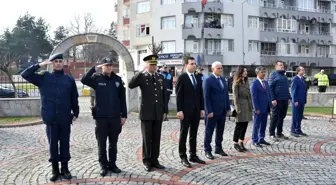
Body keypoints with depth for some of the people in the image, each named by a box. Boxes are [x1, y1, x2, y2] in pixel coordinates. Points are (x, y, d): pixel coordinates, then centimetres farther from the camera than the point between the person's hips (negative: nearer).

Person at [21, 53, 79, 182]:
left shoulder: (69, 79, 6)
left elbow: (74, 98, 8)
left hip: (65, 118, 1)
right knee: (53, 144, 8)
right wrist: (40, 65, -7)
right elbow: (25, 74, -2)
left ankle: (65, 168, 21)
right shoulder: (44, 77, 4)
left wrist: (75, 113, 5)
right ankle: (55, 169, 20)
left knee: (65, 143, 8)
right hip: (51, 118, 0)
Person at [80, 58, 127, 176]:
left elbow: (122, 98, 6)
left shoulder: (117, 79, 5)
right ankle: (103, 165, 18)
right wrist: (95, 68, -19)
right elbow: (84, 80, -19)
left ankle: (112, 163, 24)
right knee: (101, 143, 6)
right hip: (101, 117, -2)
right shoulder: (96, 78, 0)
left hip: (115, 117, 2)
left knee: (113, 143, 11)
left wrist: (124, 115, 3)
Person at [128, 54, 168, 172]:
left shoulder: (160, 77, 9)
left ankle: (154, 160, 21)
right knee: (147, 139, 5)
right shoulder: (141, 77, -4)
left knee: (156, 138, 10)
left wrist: (165, 111, 7)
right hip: (146, 113, -4)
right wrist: (141, 72, -23)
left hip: (158, 113, 4)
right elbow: (130, 85, -23)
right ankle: (147, 161, 16)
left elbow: (164, 95, 11)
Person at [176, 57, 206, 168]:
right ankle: (183, 157, 9)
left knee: (194, 134, 11)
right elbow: (179, 95, -10)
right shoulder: (182, 78, -6)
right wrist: (179, 110, -15)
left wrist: (202, 108, 7)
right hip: (186, 111, -6)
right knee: (183, 134, 2)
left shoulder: (198, 78, 12)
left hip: (196, 110, 6)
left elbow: (201, 95, 13)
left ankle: (193, 155, 20)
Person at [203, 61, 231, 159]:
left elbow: (226, 94, 15)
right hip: (213, 111, -7)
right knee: (209, 131, 3)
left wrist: (228, 107, 10)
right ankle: (207, 150, 12)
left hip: (222, 111, 7)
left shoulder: (223, 80, 13)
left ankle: (218, 148, 25)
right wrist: (209, 111, -17)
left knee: (220, 131, 14)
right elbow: (206, 97, -13)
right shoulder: (208, 80, -9)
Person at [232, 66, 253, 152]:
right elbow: (235, 97, -11)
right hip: (241, 106, -7)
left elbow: (249, 95, 15)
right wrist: (238, 108, -16)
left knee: (245, 125, 8)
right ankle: (235, 143, 9)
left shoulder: (246, 82, 14)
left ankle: (241, 143, 18)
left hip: (247, 106, 7)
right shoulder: (236, 83, -7)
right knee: (239, 125, -1)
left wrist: (251, 106, 10)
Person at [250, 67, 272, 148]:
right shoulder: (254, 83, -10)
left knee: (263, 125, 12)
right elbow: (254, 97, -14)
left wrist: (270, 106, 9)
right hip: (259, 108, -7)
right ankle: (255, 141, 10)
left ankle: (261, 139, 23)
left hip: (266, 108, 7)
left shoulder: (266, 82, 12)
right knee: (256, 125, 2)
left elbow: (268, 94, 15)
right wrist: (256, 108, -17)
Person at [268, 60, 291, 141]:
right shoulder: (274, 75, -6)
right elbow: (270, 88, -12)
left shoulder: (284, 75, 19)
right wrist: (273, 99, -17)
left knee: (282, 117, 12)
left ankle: (279, 133, 22)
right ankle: (272, 134, 6)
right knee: (275, 117, -2)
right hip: (277, 101, -8)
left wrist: (289, 97, 17)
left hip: (285, 100, 8)